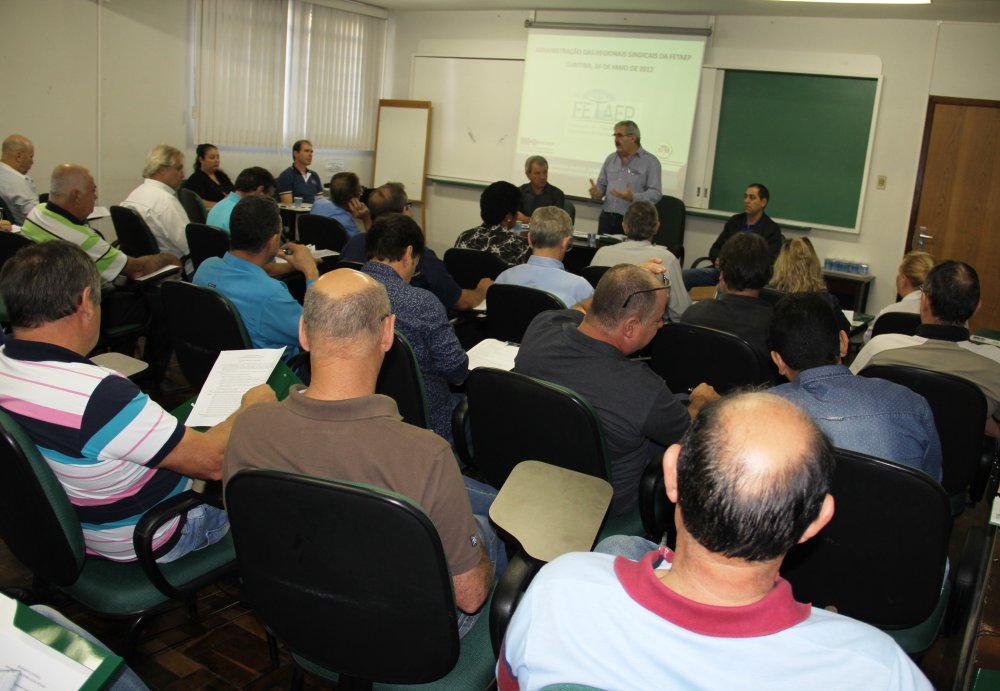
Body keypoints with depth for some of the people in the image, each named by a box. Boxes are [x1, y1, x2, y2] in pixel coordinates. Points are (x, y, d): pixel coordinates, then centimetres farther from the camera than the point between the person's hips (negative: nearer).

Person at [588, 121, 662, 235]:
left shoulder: (650, 161, -2)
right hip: (606, 218, 5)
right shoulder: (611, 159, 16)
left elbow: (655, 193, -9)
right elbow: (602, 184, 21)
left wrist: (633, 197, -26)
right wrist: (596, 193, -3)